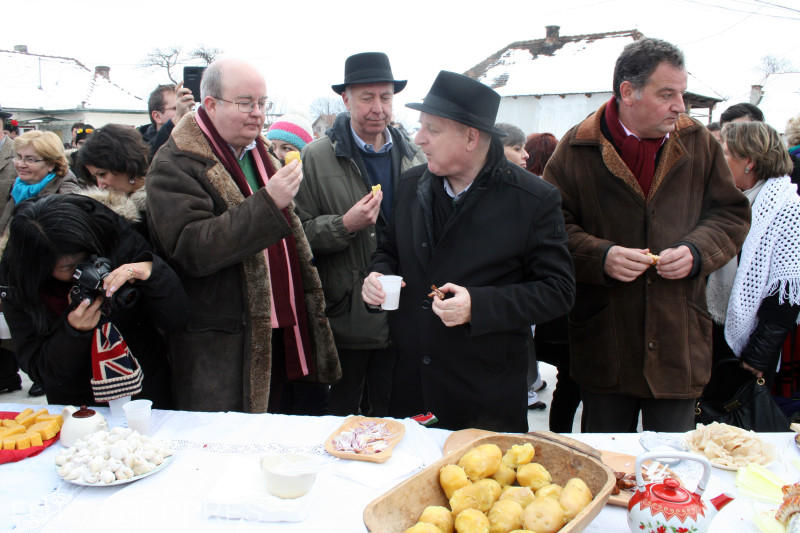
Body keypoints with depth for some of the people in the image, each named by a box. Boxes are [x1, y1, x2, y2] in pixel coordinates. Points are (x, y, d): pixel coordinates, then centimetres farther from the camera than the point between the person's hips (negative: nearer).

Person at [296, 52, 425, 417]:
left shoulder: (413, 157, 7)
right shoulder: (316, 157, -5)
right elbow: (300, 234, -8)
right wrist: (345, 226, -22)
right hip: (346, 315, -3)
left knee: (390, 414, 17)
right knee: (341, 413, 13)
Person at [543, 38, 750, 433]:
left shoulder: (698, 143, 5)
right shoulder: (578, 149, -4)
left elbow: (732, 214, 10)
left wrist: (697, 251, -9)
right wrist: (600, 257, -20)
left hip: (679, 339, 2)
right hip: (604, 343, -2)